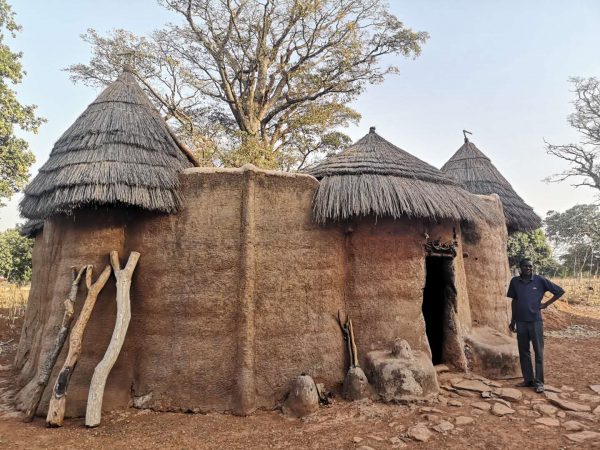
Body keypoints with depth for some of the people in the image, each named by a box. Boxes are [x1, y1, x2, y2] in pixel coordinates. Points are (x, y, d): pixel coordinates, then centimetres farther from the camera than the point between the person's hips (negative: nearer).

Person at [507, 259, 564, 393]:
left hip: (535, 321, -3)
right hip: (520, 322, 3)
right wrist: (512, 321, 12)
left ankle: (539, 382, 10)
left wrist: (546, 304, -1)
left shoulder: (540, 280, -5)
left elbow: (560, 291, 2)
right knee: (523, 352, 9)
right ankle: (528, 379, 20)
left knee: (538, 352, 2)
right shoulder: (514, 281, 2)